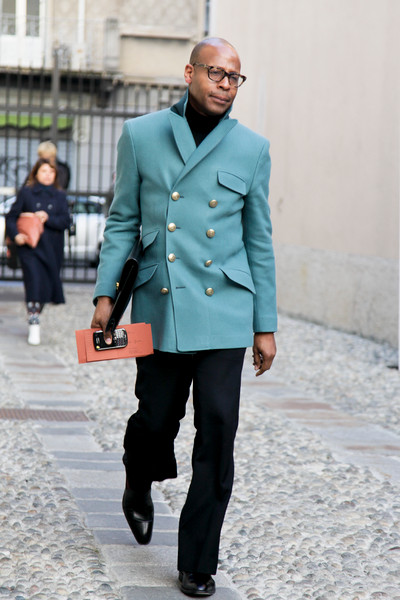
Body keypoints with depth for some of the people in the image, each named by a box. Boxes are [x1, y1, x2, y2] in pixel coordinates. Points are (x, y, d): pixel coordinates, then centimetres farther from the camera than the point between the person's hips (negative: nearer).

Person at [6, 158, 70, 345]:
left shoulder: (60, 196, 9)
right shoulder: (26, 193, 3)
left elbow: (65, 221, 1)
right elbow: (11, 217, 3)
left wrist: (48, 218, -16)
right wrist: (16, 235, -14)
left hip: (51, 248, 3)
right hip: (30, 247, -3)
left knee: (47, 285, 8)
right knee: (34, 283, -14)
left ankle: (36, 314, 32)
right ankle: (34, 326, -12)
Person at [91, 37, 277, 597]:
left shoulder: (252, 148, 4)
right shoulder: (141, 136, 3)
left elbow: (259, 240, 8)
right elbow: (122, 221, 9)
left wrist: (266, 325, 7)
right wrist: (105, 293, 1)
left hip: (224, 313, 0)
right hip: (160, 307, 0)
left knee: (217, 430, -6)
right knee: (156, 419, 8)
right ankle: (139, 489, 44)